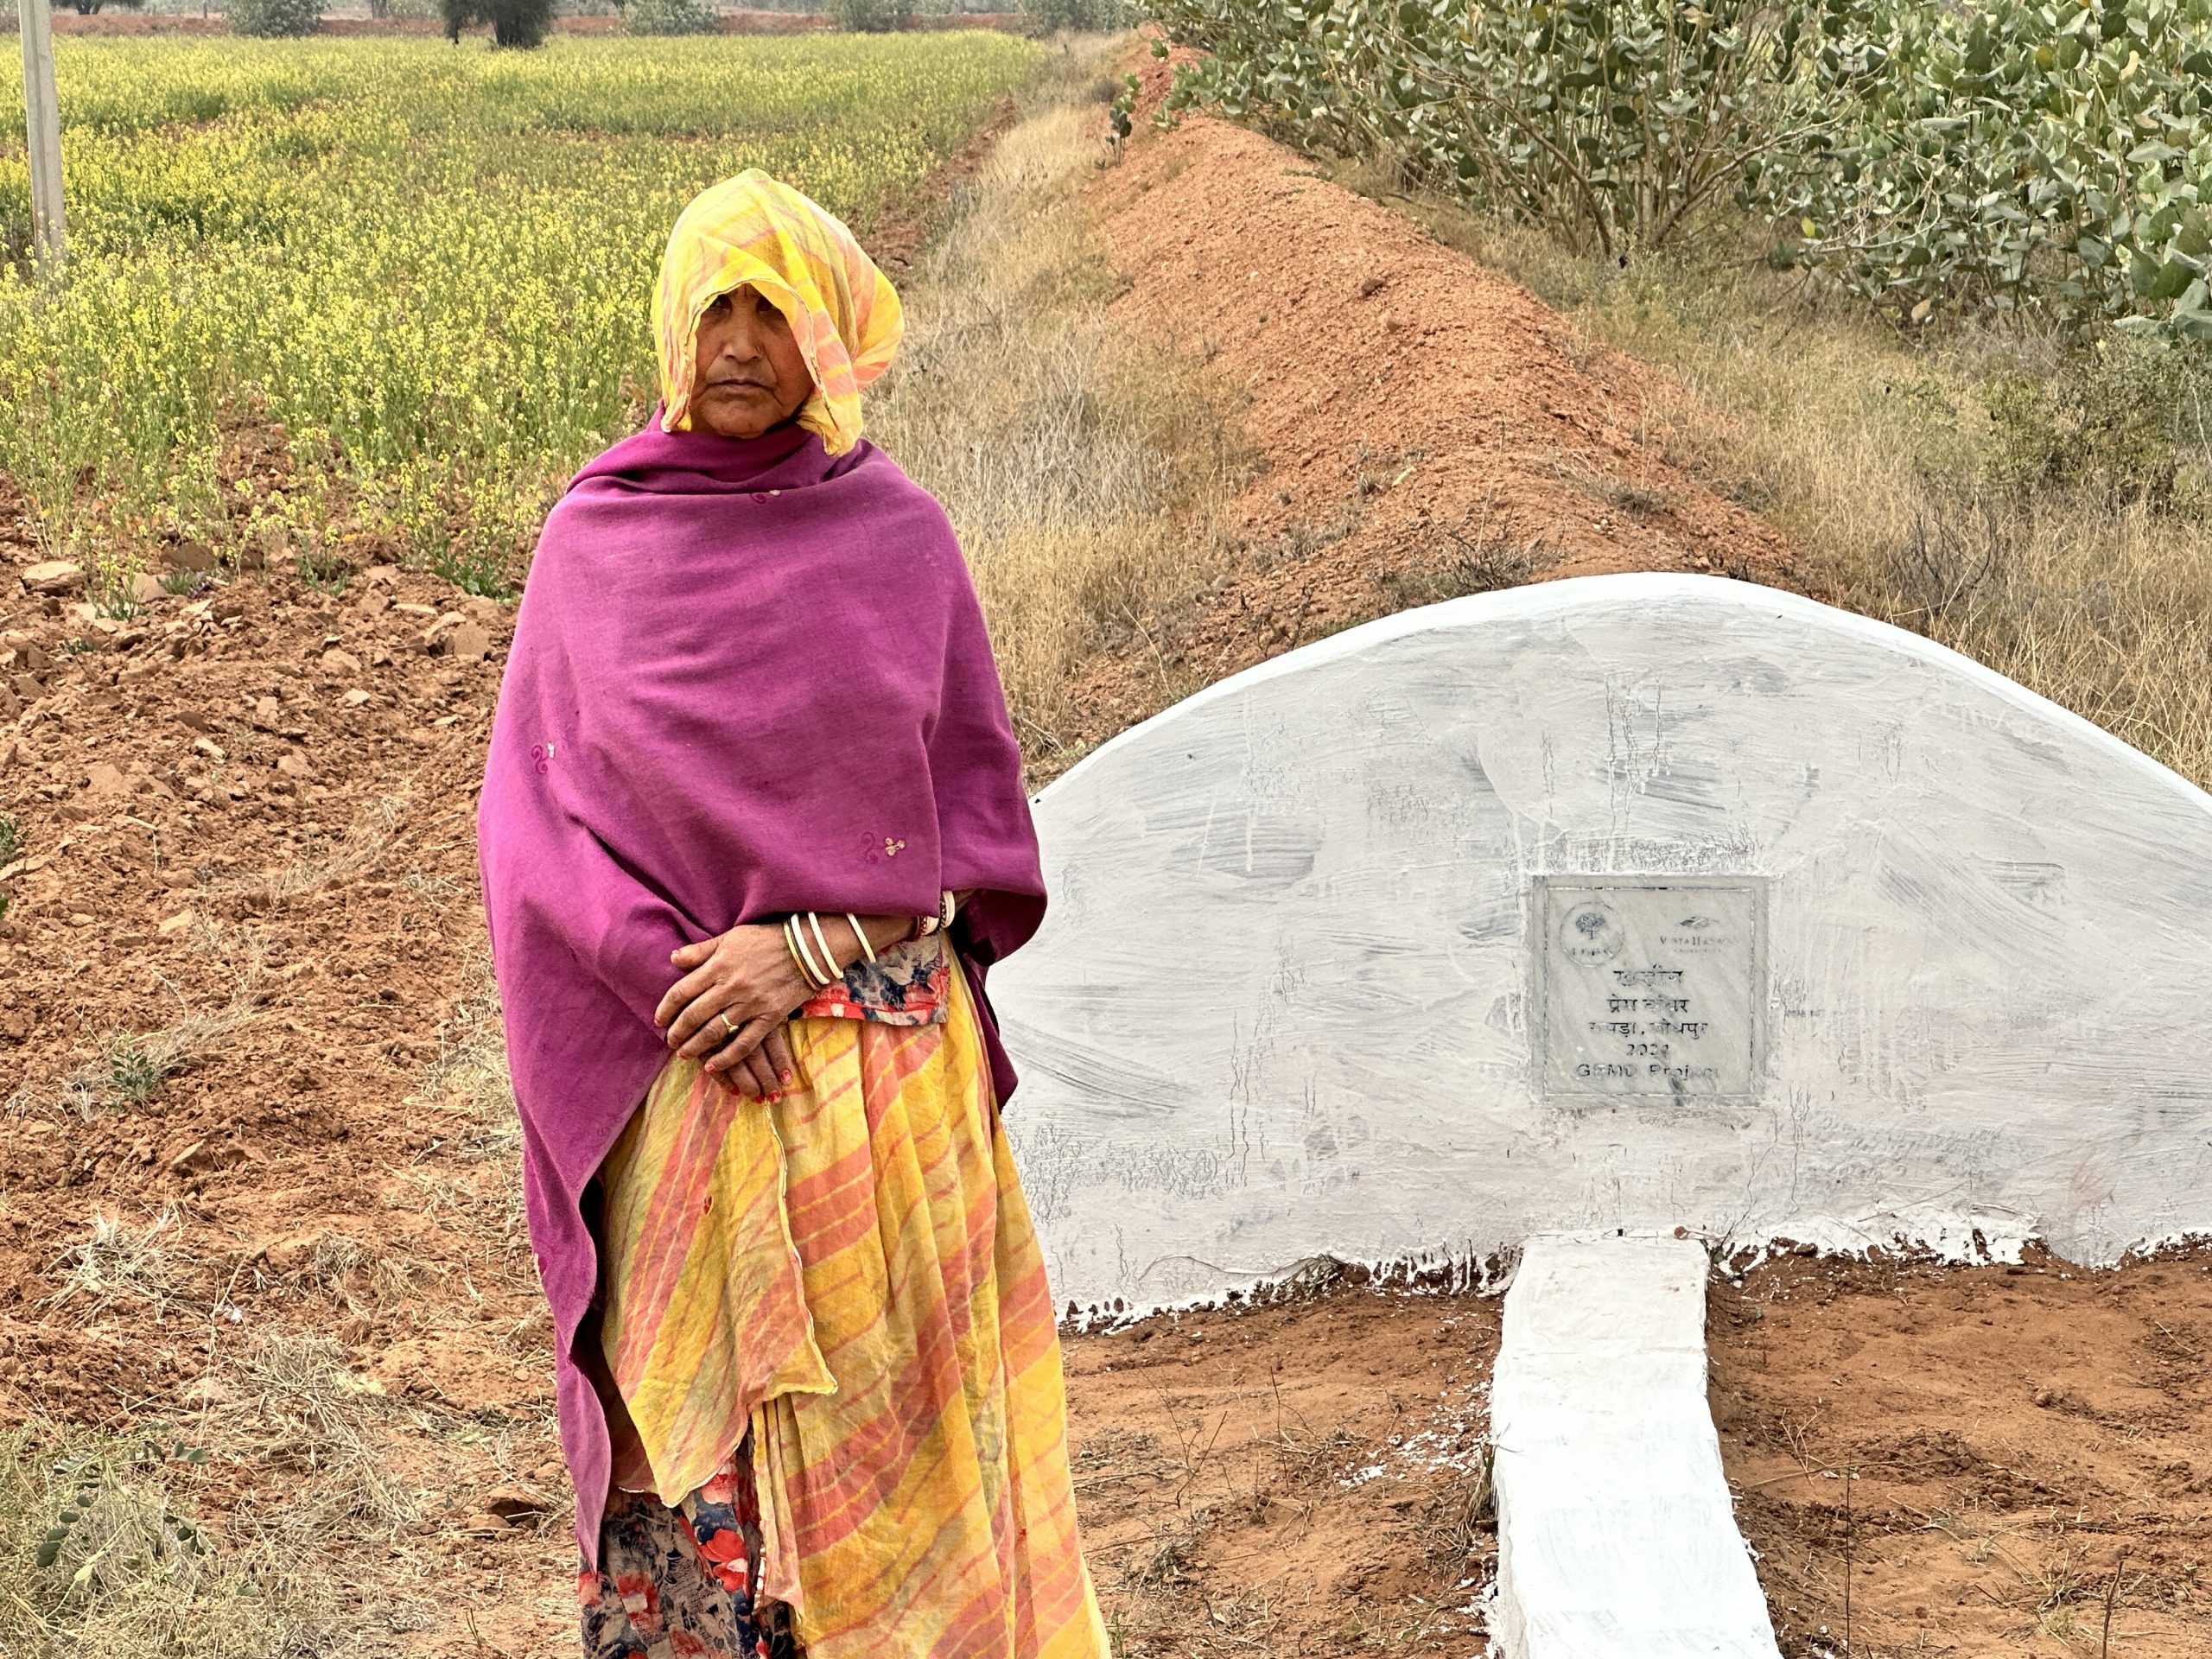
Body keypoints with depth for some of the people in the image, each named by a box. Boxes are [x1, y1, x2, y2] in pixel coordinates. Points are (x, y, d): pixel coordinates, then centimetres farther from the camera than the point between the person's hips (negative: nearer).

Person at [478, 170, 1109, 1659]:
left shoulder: (901, 534, 2)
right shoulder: (595, 541, 2)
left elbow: (977, 814, 3)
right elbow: (537, 820, 1)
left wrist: (811, 946, -12)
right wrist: (687, 984, -12)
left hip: (887, 1065, 0)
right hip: (678, 1074, 0)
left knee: (883, 1421, 6)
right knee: (688, 1426, 3)